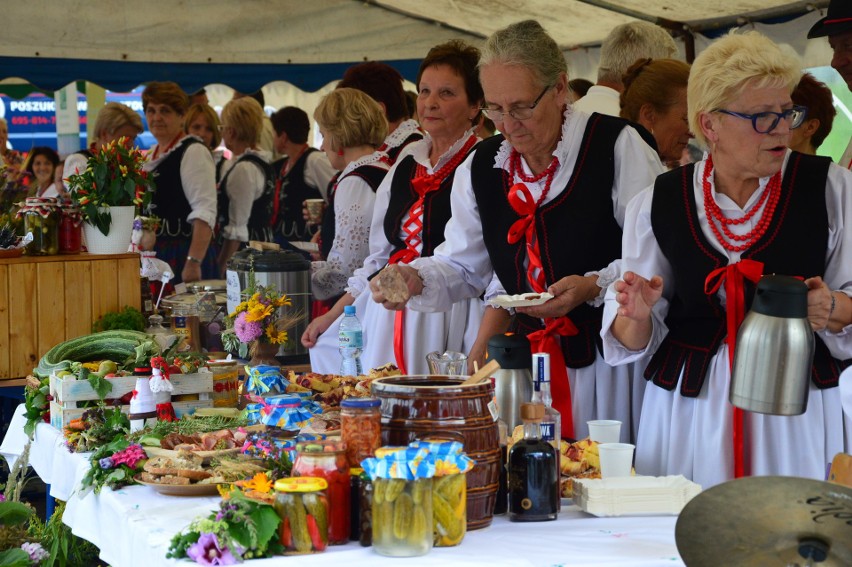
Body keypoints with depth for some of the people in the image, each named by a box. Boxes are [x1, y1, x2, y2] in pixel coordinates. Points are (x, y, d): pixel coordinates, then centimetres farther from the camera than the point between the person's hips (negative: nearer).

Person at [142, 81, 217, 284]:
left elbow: (205, 213, -19)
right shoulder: (151, 155, 18)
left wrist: (194, 262, -27)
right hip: (153, 256, 8)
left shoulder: (193, 152, -9)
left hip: (182, 257, -8)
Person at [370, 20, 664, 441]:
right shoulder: (480, 168, 8)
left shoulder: (617, 146, -8)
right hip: (527, 358, 4)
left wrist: (594, 286, -20)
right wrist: (416, 280, -6)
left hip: (610, 357, -4)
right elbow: (463, 265, 13)